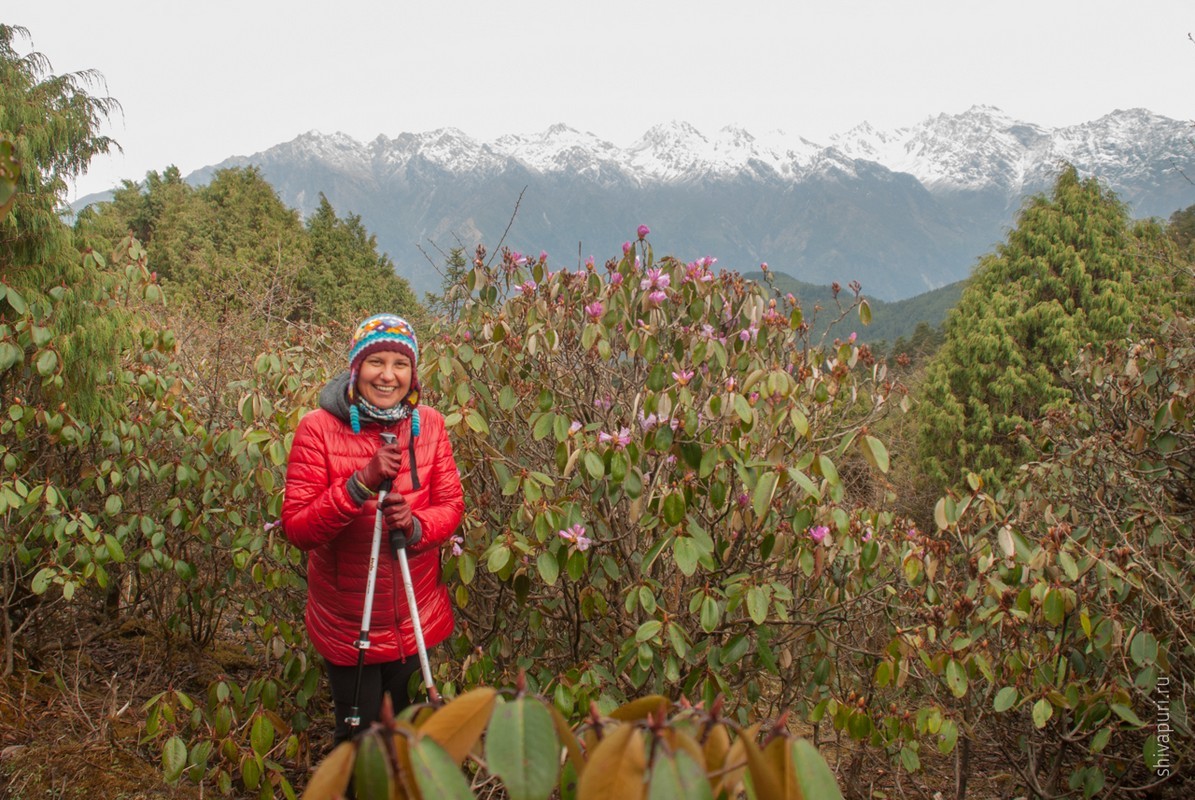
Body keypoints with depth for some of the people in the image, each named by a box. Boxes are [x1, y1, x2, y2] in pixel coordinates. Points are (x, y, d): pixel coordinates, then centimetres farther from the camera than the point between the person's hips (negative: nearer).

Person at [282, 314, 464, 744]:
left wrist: (415, 526, -24)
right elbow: (297, 528, -18)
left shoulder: (428, 424, -5)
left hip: (417, 618, 3)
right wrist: (362, 482, -31)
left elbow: (451, 505, -2)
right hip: (347, 623, -3)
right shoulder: (319, 428, -16)